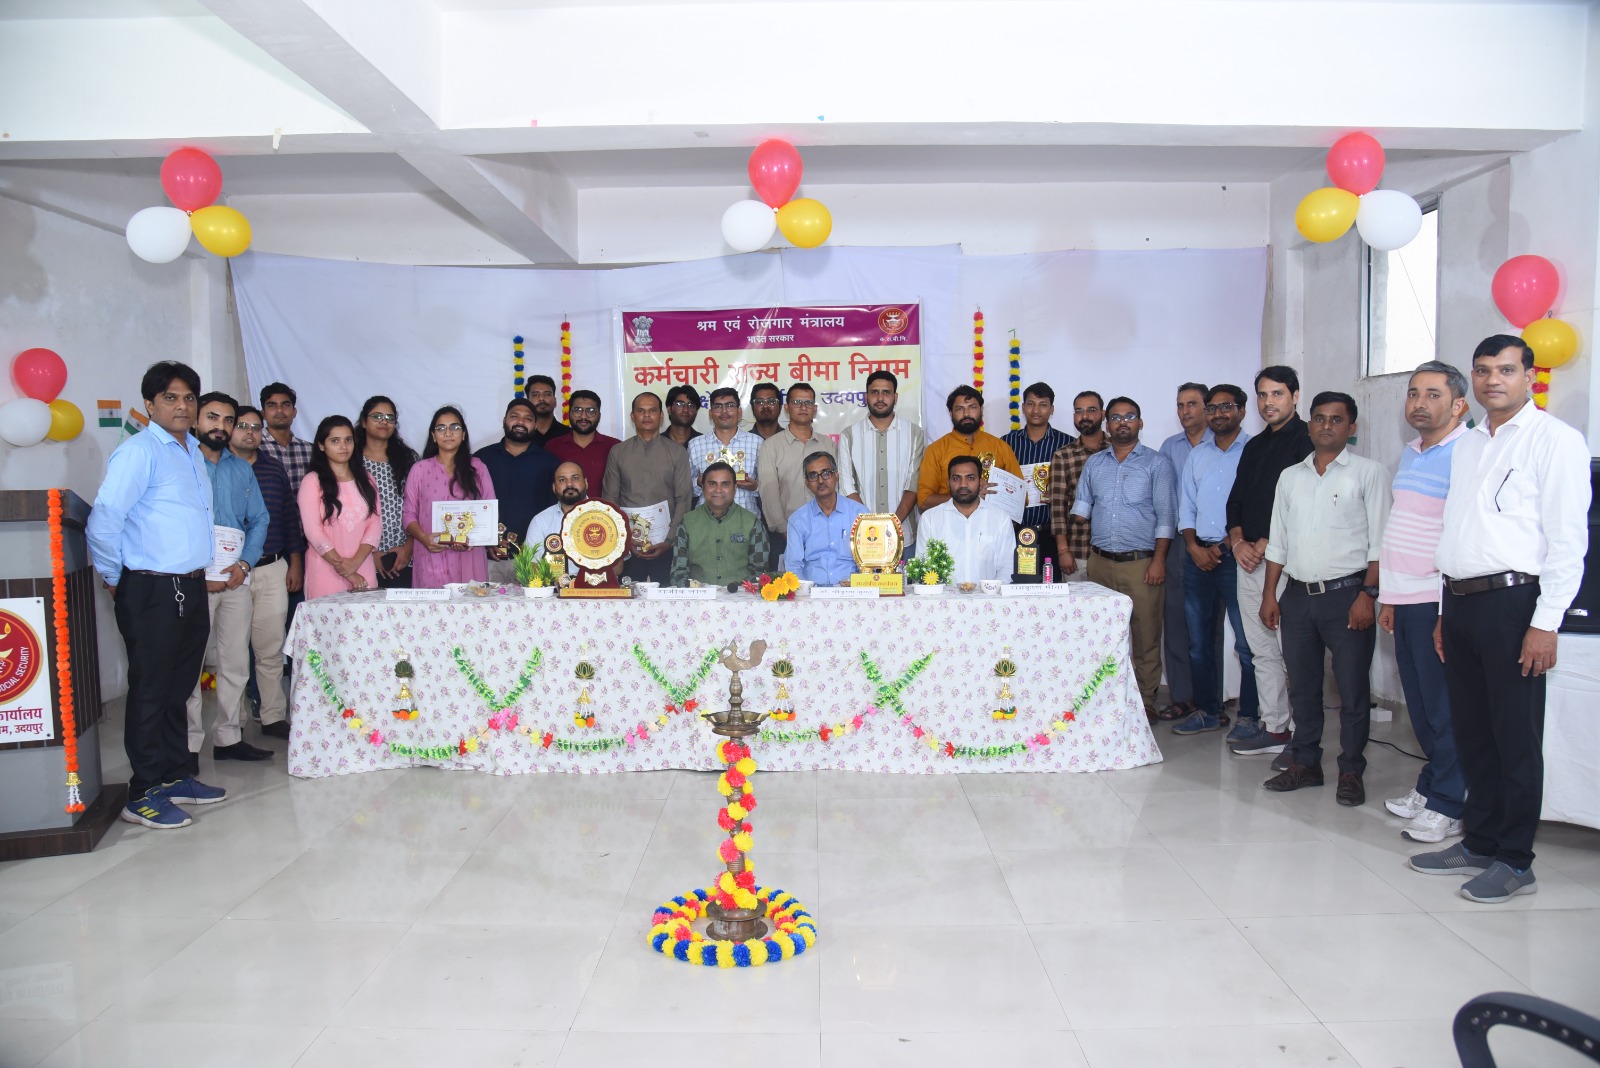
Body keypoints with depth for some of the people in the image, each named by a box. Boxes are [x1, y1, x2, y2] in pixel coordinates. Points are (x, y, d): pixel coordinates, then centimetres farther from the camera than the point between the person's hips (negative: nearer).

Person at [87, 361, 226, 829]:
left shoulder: (194, 452, 15)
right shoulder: (138, 452, -12)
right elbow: (103, 522, -17)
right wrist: (113, 579, -6)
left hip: (191, 588, 8)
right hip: (152, 592, -8)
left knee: (177, 688, 16)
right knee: (150, 692, 0)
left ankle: (174, 777, 28)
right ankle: (143, 795, 10)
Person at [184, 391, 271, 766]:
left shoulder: (242, 469, 15)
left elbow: (259, 520, 13)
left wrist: (244, 563, -3)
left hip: (236, 578, 5)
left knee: (236, 664, 9)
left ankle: (229, 737, 19)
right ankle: (188, 745, 6)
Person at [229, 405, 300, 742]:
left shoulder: (275, 469, 13)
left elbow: (290, 516, 16)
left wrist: (295, 562, 12)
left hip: (272, 570, 3)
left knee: (271, 650, 6)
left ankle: (273, 717, 15)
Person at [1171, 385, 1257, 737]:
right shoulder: (1197, 455, 15)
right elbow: (1186, 507, 14)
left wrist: (1226, 546, -10)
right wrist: (1194, 546, -1)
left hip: (1236, 558, -5)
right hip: (1198, 558, 6)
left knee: (1247, 642, -4)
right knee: (1199, 641, 10)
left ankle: (1249, 716, 6)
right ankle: (1208, 711, 21)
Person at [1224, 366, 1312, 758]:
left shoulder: (1307, 441, -5)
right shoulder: (1255, 446, 19)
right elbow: (1236, 500, 19)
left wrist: (1265, 544, -13)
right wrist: (1238, 541, 1)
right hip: (1249, 561, 8)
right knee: (1263, 651, 11)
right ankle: (1273, 728, 19)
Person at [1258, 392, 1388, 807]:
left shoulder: (1367, 473, -1)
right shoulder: (1290, 477, 13)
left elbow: (1379, 542, -5)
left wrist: (1367, 594, -14)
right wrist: (1269, 594, 8)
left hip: (1346, 594, -4)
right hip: (1298, 596, 5)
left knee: (1352, 690, 2)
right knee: (1302, 687, 12)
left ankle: (1351, 772, 14)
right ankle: (1305, 763, 23)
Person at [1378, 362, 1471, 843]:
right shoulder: (1409, 454, 15)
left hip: (1437, 603, -8)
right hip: (1405, 602, 8)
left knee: (1444, 708, 1)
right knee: (1419, 705, 15)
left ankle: (1448, 806, 12)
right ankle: (1429, 787, 27)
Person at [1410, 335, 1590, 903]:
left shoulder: (1555, 440, -4)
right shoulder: (1467, 444, 17)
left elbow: (1568, 538, -10)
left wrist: (1546, 622, -15)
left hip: (1512, 601, -7)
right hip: (1461, 601, 7)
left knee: (1515, 739, 1)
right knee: (1471, 731, 14)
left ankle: (1514, 862, 13)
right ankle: (1478, 844, 26)